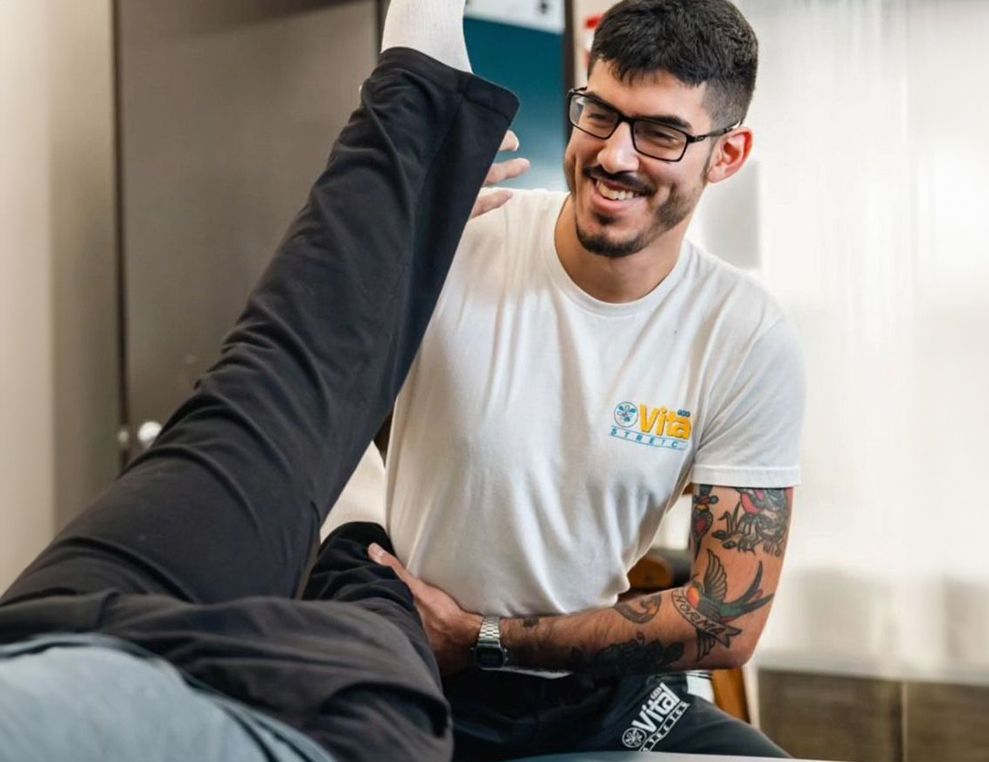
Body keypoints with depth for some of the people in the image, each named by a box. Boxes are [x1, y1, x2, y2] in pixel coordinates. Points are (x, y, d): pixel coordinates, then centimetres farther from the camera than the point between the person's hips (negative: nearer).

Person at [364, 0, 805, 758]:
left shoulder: (750, 339, -8)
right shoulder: (451, 248, -14)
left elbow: (728, 622, -5)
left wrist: (483, 636, -10)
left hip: (603, 689, 3)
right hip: (416, 691, -2)